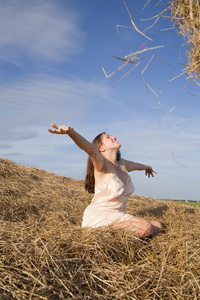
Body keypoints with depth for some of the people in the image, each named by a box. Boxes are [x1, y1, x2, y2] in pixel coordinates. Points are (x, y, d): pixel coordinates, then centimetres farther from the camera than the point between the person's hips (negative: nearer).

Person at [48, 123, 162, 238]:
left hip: (117, 217, 8)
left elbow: (136, 165, 34)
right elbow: (91, 149, -34)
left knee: (157, 226, -1)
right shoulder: (102, 164, -12)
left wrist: (147, 167, 57)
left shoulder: (122, 164, 11)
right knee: (145, 228, -27)